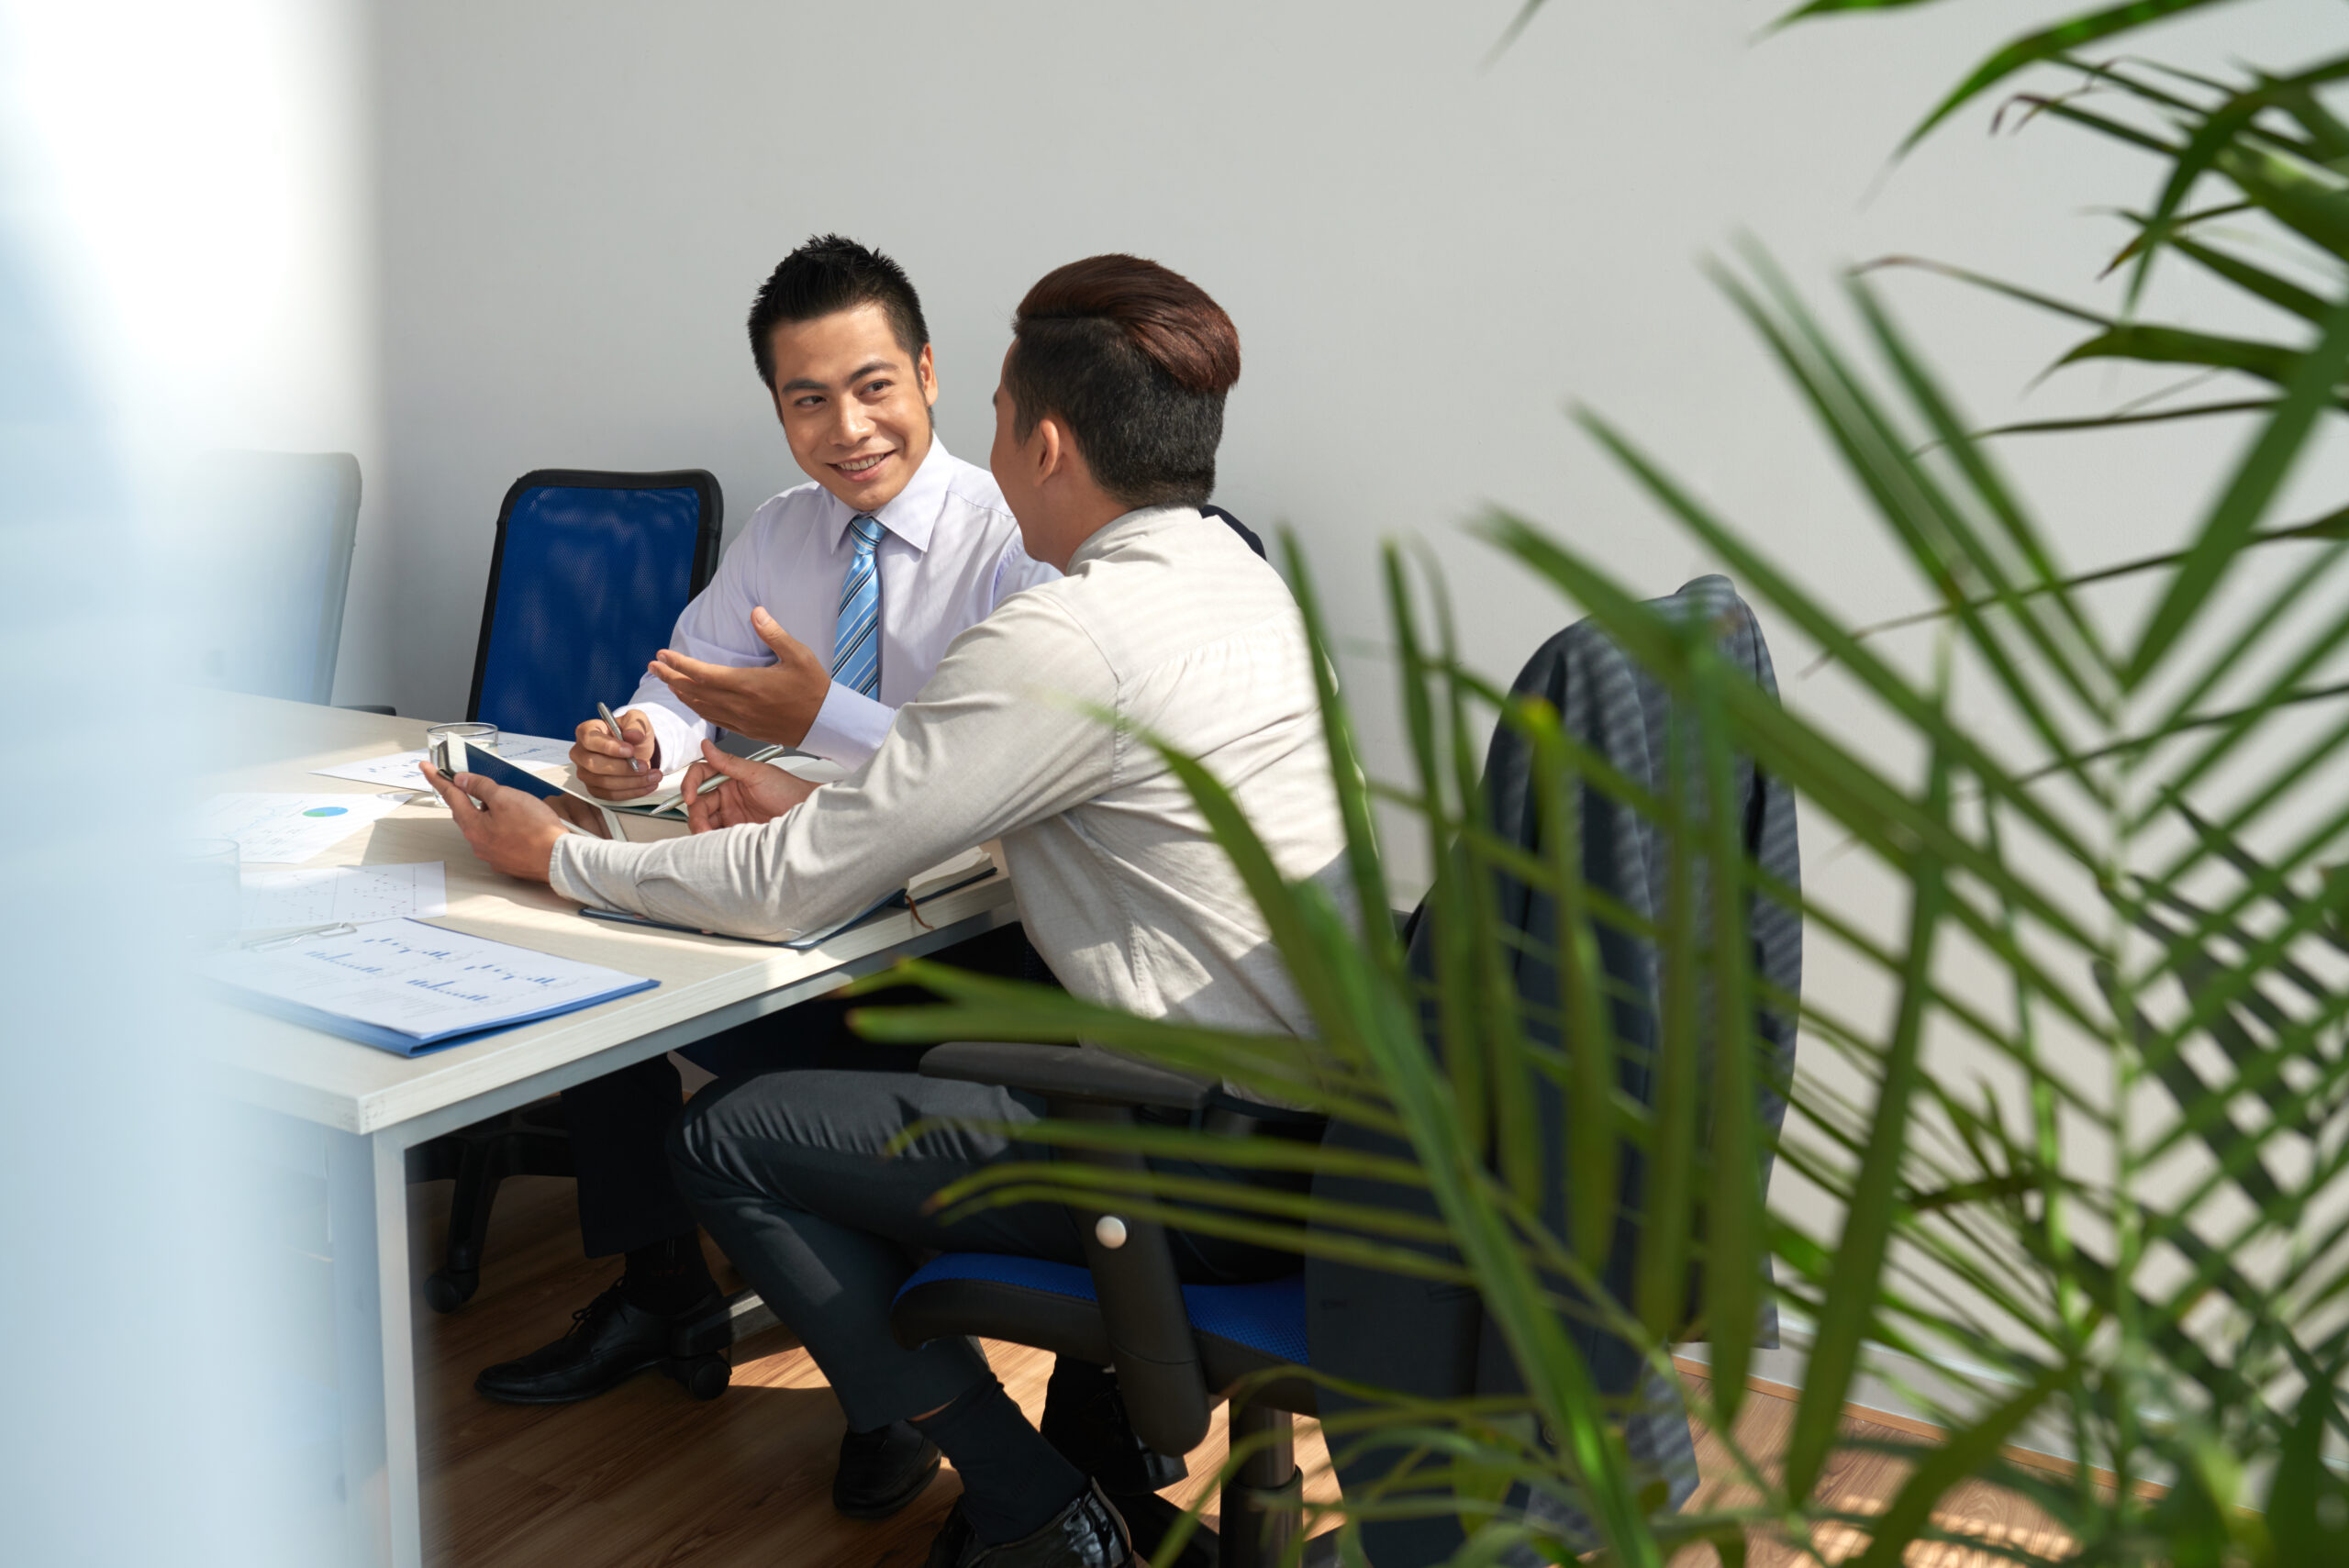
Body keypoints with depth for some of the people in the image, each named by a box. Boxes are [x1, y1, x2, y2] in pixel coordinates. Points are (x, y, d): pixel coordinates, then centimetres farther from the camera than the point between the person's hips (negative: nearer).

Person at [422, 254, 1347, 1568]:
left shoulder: (1069, 637, -21)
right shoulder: (1241, 577, 8)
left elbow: (792, 891, -15)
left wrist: (556, 856, 0)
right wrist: (822, 803, 15)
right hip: (1329, 1112, 10)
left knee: (726, 1138, -2)